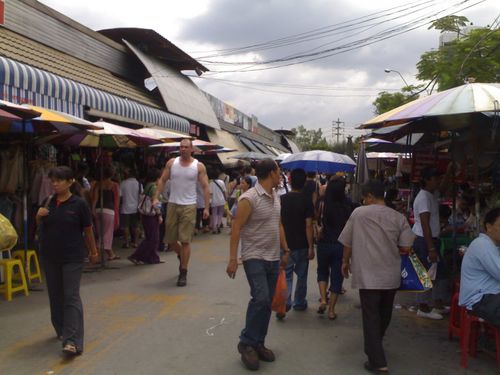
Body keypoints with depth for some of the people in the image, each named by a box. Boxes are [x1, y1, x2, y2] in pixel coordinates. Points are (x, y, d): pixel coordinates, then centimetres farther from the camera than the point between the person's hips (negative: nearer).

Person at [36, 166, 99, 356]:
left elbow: (88, 230, -1)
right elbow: (41, 226, 16)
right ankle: (62, 330, 33)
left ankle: (73, 341, -12)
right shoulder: (49, 202, 4)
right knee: (55, 296, 14)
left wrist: (93, 252, 6)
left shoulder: (79, 203, -9)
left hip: (72, 258, -5)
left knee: (71, 297, -8)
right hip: (50, 257, 5)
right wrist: (39, 215, -6)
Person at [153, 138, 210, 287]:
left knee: (185, 241, -4)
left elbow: (205, 187, -2)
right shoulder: (171, 163, 6)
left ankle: (183, 273, 7)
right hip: (172, 205, 3)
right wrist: (156, 197, -6)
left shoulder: (199, 166, -1)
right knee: (170, 239, 9)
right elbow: (162, 180, 7)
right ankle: (181, 256, 40)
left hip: (189, 206, -3)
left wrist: (206, 207, -9)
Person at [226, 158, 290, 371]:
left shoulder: (275, 197, 10)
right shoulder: (249, 198, -14)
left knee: (267, 302, 10)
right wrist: (232, 259, -18)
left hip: (273, 258, 8)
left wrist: (285, 250, 20)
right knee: (260, 299, -18)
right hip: (254, 257, -8)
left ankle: (258, 344, 22)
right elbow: (236, 229, -15)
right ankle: (246, 343, -1)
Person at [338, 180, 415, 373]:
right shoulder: (399, 217, -1)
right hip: (391, 275, 4)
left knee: (371, 317, 3)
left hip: (368, 275, -3)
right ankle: (375, 347, 39)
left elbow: (347, 242, 2)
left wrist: (345, 262, 18)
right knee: (384, 314, 20)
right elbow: (405, 248, -4)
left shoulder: (359, 213, -5)